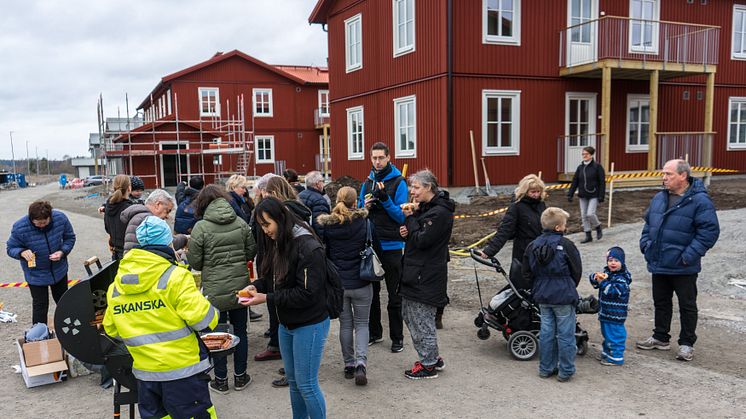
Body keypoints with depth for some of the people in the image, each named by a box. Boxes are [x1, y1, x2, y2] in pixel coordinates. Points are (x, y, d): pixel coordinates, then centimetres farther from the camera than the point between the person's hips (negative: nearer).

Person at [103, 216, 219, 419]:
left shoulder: (116, 286, 5)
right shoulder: (175, 275, -15)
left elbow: (112, 329, 12)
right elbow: (201, 318, -20)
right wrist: (213, 314, 1)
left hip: (144, 371, 6)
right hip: (181, 367, -6)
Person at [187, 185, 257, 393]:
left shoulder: (201, 227, -11)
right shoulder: (240, 223, -1)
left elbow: (194, 262, -8)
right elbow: (251, 251, 5)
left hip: (215, 288, -3)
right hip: (240, 285, 3)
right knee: (240, 331, 15)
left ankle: (221, 380, 20)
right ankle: (240, 377, 25)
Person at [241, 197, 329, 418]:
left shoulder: (309, 248, -23)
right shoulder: (277, 244, 3)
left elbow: (307, 293, -24)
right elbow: (272, 277, 15)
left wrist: (267, 298, -23)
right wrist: (257, 286, -6)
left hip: (309, 325, -8)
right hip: (286, 323, 8)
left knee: (306, 384, 1)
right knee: (292, 380, 19)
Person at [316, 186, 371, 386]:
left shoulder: (326, 225, -7)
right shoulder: (363, 221, -10)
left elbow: (322, 251, 1)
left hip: (337, 283, 1)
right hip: (361, 283, -1)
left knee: (345, 324, 17)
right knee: (361, 324, 11)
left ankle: (349, 364, 22)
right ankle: (361, 362, -7)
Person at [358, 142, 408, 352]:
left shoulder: (398, 182, -6)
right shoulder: (367, 182, 9)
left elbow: (402, 216, -11)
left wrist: (385, 199, -23)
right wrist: (365, 207, -8)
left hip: (391, 246, -5)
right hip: (370, 245, 5)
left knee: (394, 295, 4)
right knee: (371, 291, 14)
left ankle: (397, 337, 16)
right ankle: (375, 332, 28)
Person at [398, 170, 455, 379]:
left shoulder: (439, 212, -18)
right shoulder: (425, 207, 13)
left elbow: (421, 240, -21)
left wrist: (411, 217, -13)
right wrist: (406, 231, -5)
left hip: (426, 276, -10)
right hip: (414, 272, 10)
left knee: (422, 320, 0)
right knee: (408, 315, 18)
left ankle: (429, 365, 16)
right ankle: (432, 357, 30)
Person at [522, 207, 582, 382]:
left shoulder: (533, 246, 1)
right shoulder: (565, 245, -14)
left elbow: (527, 274, 6)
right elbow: (577, 271, -5)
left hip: (542, 297, 5)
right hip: (564, 297, -5)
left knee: (546, 332, 14)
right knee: (565, 334, 6)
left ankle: (546, 368, 21)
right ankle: (565, 371, 14)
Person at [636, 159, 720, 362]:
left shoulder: (699, 200, -14)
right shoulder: (659, 198, 7)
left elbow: (709, 231, -17)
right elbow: (648, 223, 18)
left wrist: (689, 255, -20)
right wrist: (645, 244, 6)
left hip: (683, 268, -6)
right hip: (658, 264, 7)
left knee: (687, 305, 8)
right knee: (661, 302, 18)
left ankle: (686, 343, 21)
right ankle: (660, 337, 32)